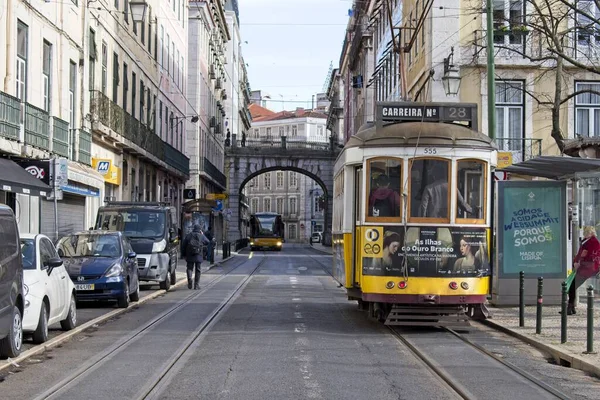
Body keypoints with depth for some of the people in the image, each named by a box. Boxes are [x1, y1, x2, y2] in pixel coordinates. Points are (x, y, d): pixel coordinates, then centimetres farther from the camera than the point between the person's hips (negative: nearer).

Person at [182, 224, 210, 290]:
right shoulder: (201, 236, 1)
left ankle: (189, 278, -20)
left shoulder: (188, 235, 5)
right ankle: (196, 285, 5)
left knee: (189, 268, 9)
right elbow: (207, 242, 17)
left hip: (189, 255, 1)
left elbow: (184, 245, 4)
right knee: (198, 270, 6)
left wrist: (185, 255, 10)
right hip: (198, 256, -1)